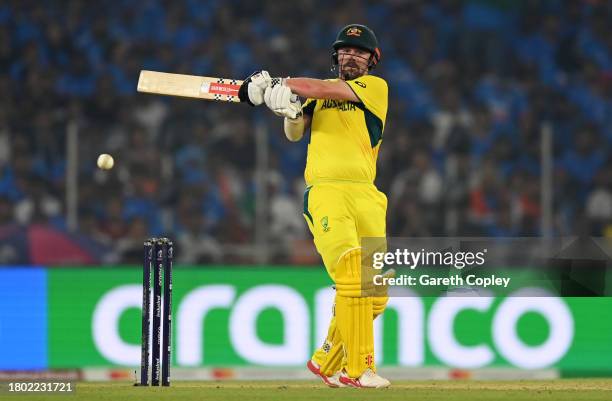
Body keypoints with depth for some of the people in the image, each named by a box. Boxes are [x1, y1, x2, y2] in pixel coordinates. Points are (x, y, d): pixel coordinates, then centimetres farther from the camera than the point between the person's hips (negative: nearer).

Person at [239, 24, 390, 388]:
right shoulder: (319, 95, 19)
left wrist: (275, 83, 1)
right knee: (352, 279, -19)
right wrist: (289, 112, -14)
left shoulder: (376, 87, 8)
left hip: (367, 196, 1)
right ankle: (357, 368, -19)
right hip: (325, 191, -1)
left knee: (376, 294, -1)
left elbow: (323, 89, -4)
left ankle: (327, 361, 17)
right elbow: (295, 133, 7)